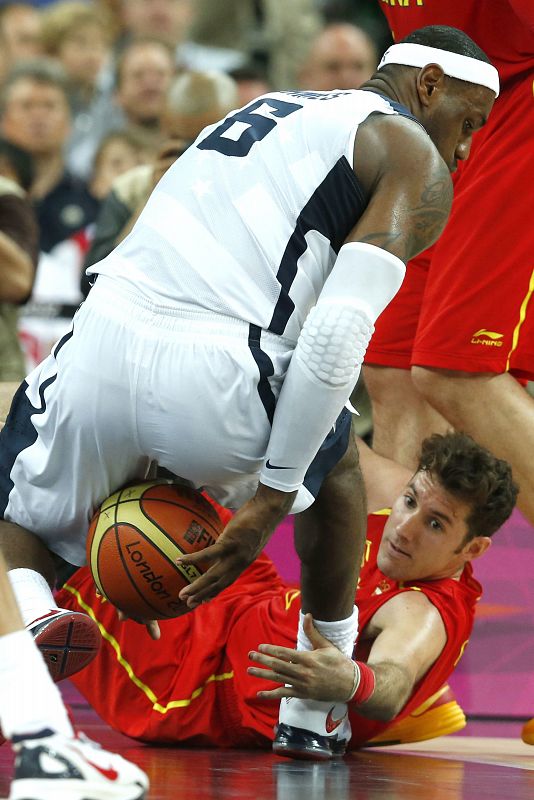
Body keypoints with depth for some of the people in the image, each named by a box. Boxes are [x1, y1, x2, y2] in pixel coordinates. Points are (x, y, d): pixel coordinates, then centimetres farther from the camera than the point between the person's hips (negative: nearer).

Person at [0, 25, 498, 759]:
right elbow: (337, 336, -5)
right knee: (334, 465, 29)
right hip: (207, 377, -4)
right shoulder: (416, 163, 11)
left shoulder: (276, 113, 34)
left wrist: (154, 467, 26)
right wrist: (271, 499, -1)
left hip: (102, 340, 4)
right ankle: (317, 715, 33)